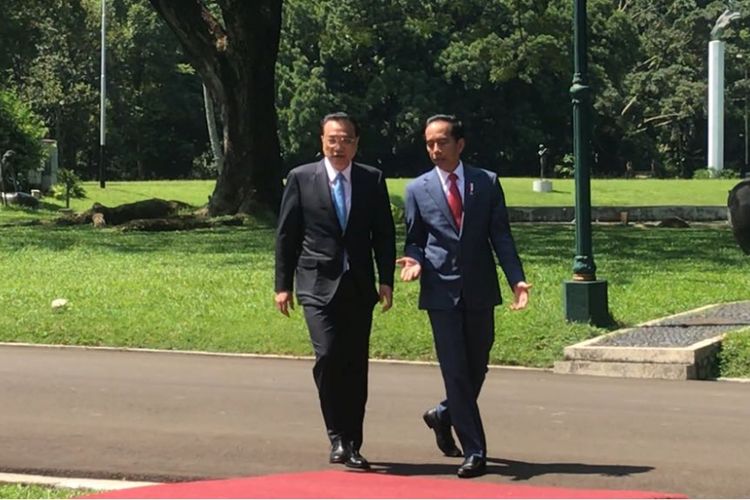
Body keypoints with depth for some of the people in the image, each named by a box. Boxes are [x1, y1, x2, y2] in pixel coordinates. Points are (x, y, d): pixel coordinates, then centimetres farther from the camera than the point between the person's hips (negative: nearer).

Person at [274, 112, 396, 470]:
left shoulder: (373, 180, 6)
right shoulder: (301, 178, 1)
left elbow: (384, 235, 8)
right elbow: (286, 235, 3)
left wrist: (386, 280, -1)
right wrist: (283, 285, 1)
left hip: (359, 286, 2)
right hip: (318, 284, -2)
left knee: (355, 366, 5)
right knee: (328, 355, -18)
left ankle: (352, 445, 14)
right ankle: (337, 436, -5)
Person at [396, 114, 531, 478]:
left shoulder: (487, 183, 5)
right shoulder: (417, 189, 5)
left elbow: (501, 235, 2)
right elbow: (414, 239, 10)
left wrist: (517, 279, -9)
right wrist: (414, 259, -13)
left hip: (480, 289, 2)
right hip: (441, 291, -2)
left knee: (477, 367, 11)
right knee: (455, 370, -5)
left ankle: (444, 415, 39)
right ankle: (474, 452, 0)